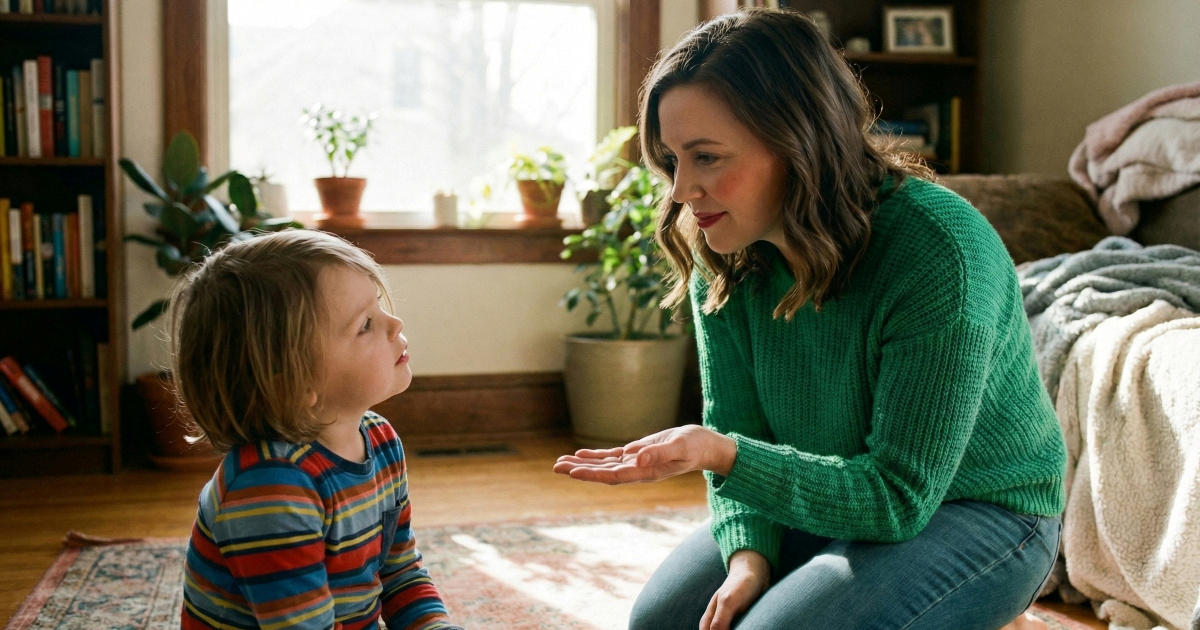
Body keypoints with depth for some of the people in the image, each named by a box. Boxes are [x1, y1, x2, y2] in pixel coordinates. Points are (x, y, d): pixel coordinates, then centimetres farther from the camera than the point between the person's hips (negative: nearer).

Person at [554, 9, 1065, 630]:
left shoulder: (938, 253, -31)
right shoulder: (725, 259, -11)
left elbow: (899, 496, -29)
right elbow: (738, 431, -3)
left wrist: (721, 454, -40)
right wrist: (749, 555, -23)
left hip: (982, 512, -5)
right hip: (835, 498, 6)